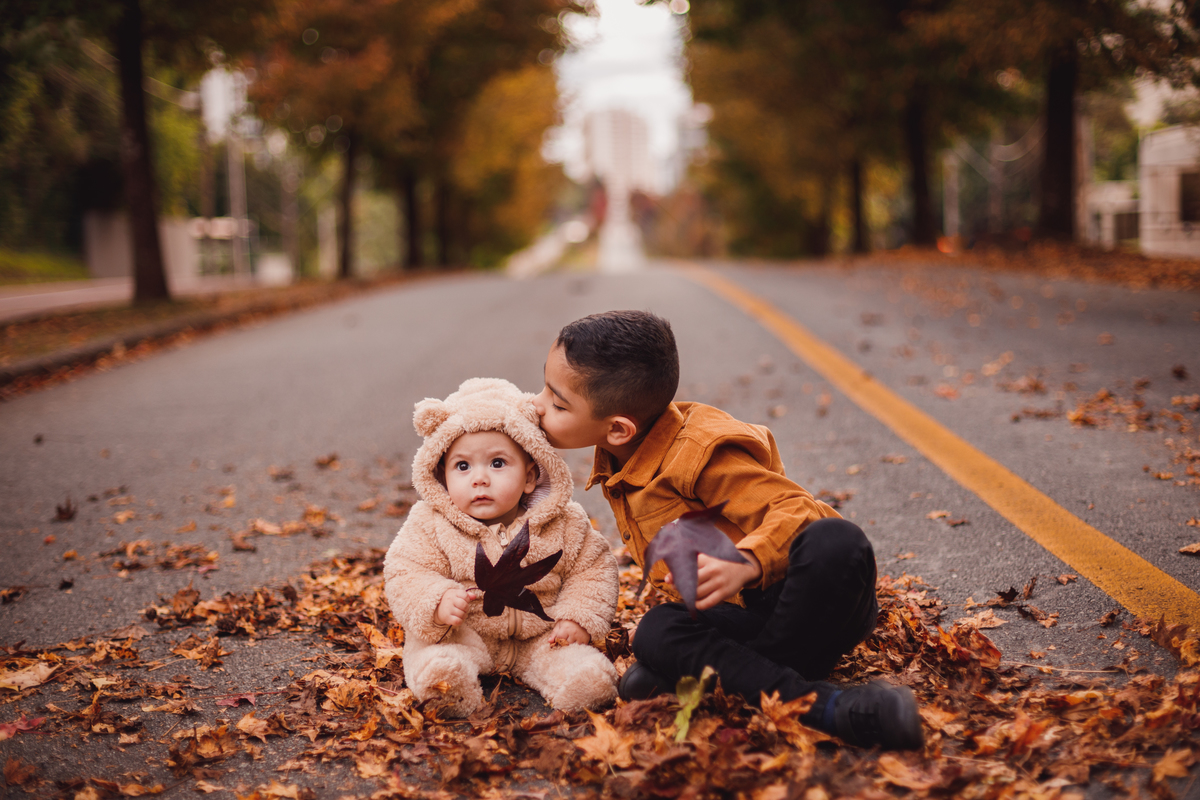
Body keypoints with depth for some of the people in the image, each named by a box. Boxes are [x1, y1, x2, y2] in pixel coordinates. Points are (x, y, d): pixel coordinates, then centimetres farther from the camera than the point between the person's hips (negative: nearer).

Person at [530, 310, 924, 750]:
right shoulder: (617, 465, 9)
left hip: (808, 606, -6)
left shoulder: (697, 454, -19)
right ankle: (824, 706, -36)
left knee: (835, 542, -40)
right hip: (737, 618, 6)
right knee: (655, 631, -26)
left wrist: (746, 565, -44)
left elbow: (795, 511, -26)